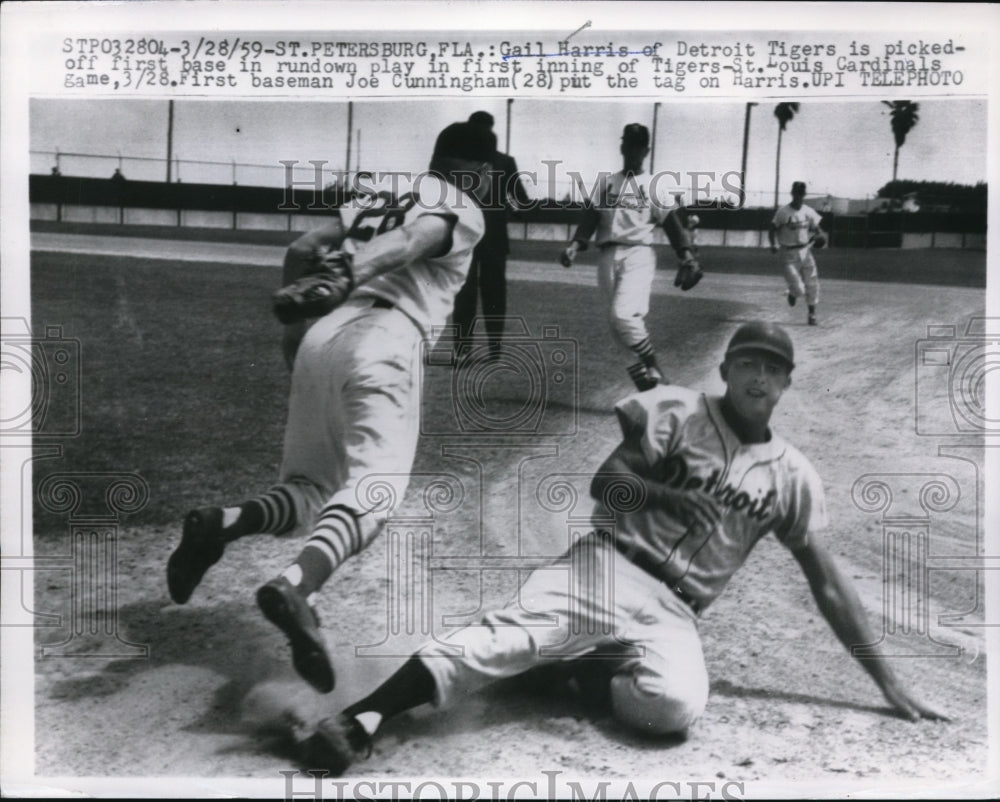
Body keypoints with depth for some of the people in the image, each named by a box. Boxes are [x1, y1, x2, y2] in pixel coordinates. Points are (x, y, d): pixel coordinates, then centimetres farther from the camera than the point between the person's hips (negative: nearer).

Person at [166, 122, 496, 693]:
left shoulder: (378, 197, 27)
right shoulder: (465, 212, 9)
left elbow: (302, 250, 20)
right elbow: (409, 244, -11)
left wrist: (296, 323, 28)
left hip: (322, 335, 6)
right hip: (386, 339, -6)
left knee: (311, 488, 13)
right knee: (375, 484, -18)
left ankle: (225, 522, -15)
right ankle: (296, 585, -44)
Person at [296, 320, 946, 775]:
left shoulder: (792, 475, 12)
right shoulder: (677, 410, 6)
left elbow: (828, 582, 13)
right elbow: (605, 481, -2)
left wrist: (888, 683, 11)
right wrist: (673, 496, -19)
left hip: (673, 613, 2)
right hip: (610, 567, -2)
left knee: (677, 703, -32)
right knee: (517, 632, -32)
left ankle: (581, 670, -8)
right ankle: (362, 717, -40)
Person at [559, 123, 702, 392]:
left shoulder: (654, 186, 8)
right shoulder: (606, 183, 18)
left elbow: (672, 222, -2)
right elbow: (591, 217, 9)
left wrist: (687, 256, -17)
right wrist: (576, 244, -9)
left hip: (638, 255, -5)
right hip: (608, 256, 5)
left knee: (623, 314, -24)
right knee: (617, 320, 2)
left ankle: (652, 370, -11)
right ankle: (644, 370, 13)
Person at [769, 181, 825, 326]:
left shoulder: (809, 212, 4)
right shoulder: (783, 212, -9)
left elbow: (816, 228, 10)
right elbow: (772, 230, -5)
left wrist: (821, 235, -13)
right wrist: (773, 244, -23)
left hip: (805, 251, 4)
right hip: (789, 255, -4)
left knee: (812, 286, 3)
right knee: (798, 289, -10)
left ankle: (812, 314, 22)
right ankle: (792, 294, 28)